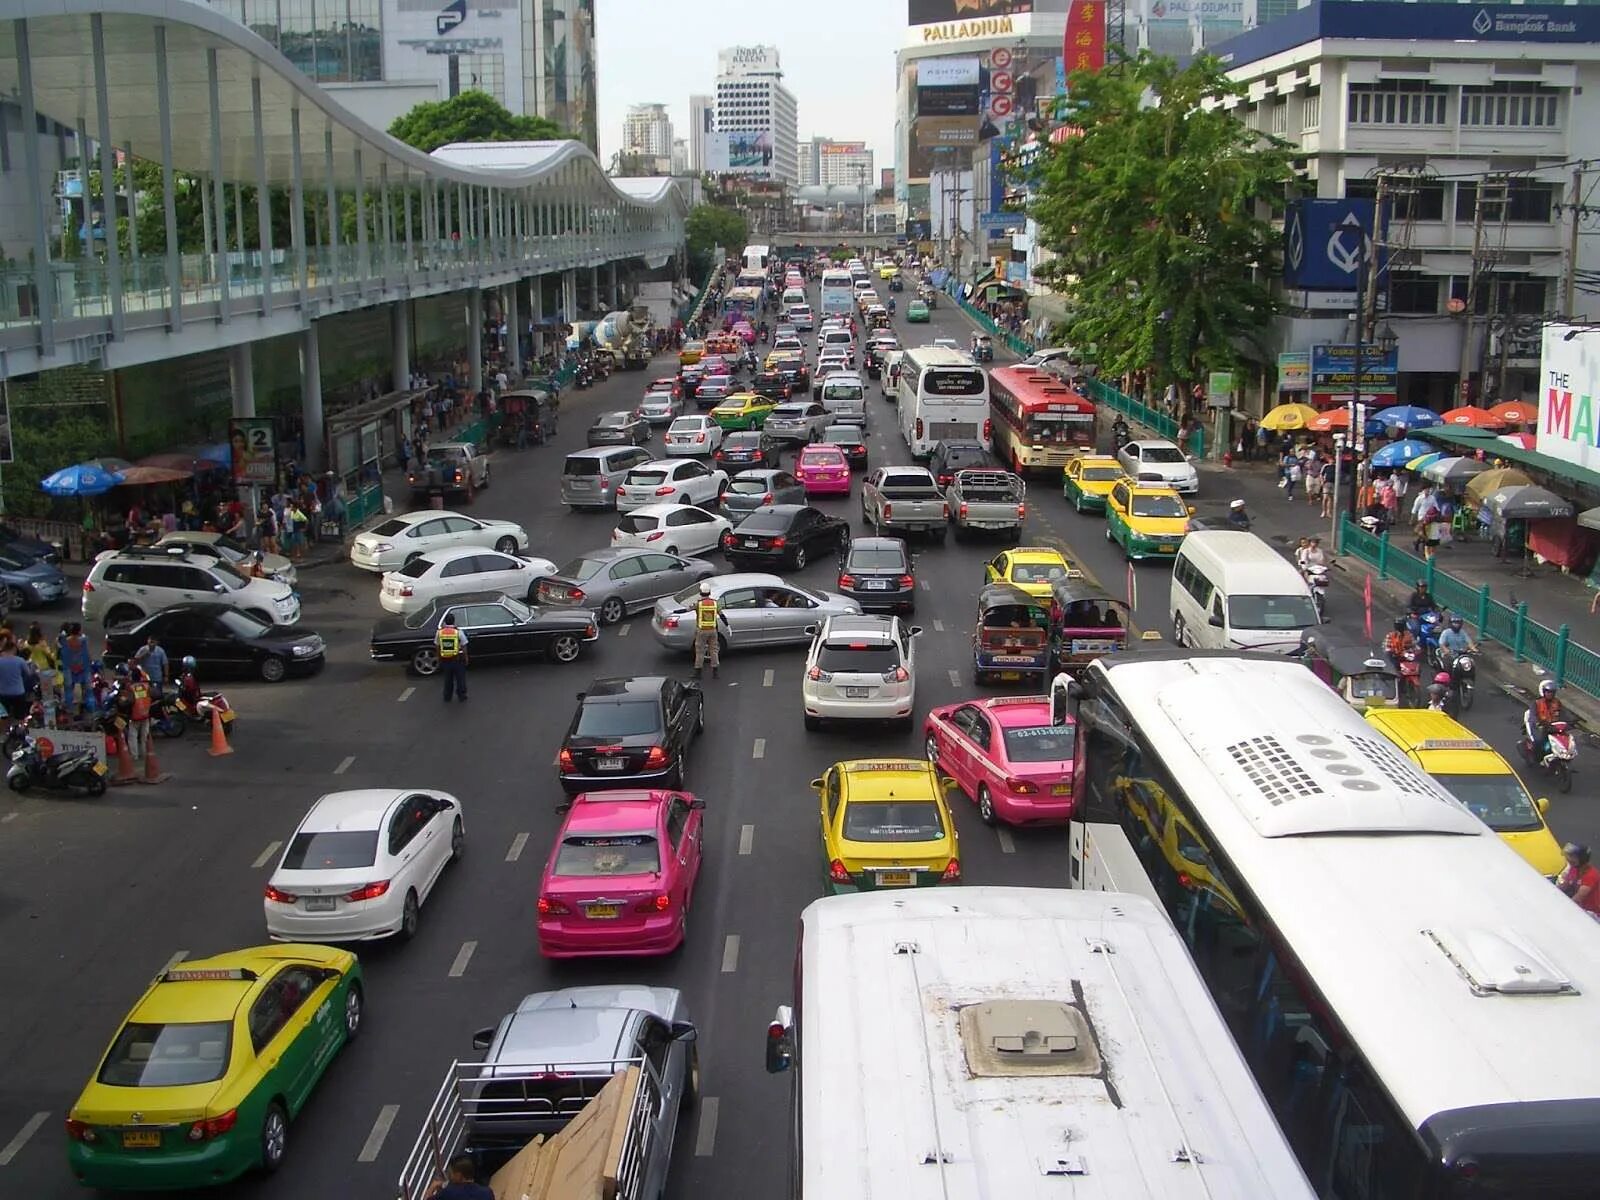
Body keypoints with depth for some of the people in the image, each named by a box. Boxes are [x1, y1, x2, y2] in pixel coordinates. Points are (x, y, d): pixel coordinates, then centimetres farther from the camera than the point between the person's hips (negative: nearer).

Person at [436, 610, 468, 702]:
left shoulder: (439, 632, -5)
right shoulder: (459, 632, -12)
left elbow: (437, 647, 2)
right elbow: (464, 647, -8)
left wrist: (439, 659, 13)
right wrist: (466, 659, 4)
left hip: (445, 660, 2)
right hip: (458, 660, -2)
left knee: (448, 679, 16)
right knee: (460, 679, 11)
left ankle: (447, 698, 23)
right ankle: (462, 697, 17)